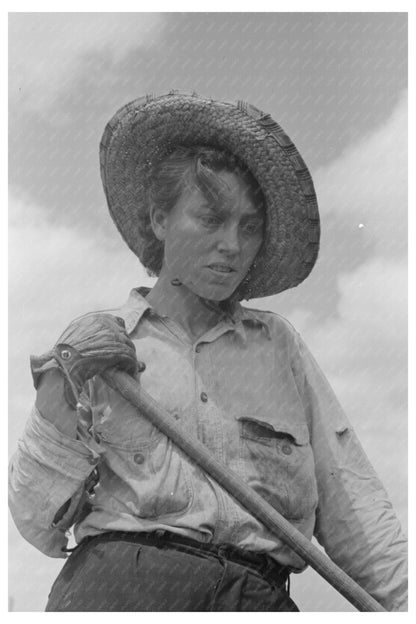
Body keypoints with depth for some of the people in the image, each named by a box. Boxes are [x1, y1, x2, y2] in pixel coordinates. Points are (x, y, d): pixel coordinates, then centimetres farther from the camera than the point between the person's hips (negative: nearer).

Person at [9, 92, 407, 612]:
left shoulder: (278, 343, 25)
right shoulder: (92, 341, 18)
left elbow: (350, 505, 20)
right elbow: (36, 527, 13)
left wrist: (406, 600, 6)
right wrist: (60, 396, 2)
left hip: (261, 595, 4)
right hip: (122, 581, -3)